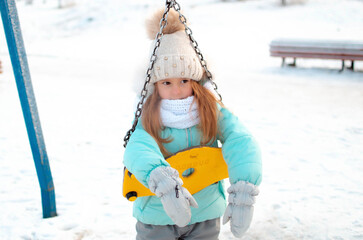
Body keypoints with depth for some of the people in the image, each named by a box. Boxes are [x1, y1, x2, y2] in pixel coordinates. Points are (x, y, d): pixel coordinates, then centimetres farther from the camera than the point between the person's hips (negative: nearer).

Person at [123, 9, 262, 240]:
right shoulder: (147, 118, -12)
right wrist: (161, 180, -53)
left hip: (205, 215, 2)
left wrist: (244, 190, -43)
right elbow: (137, 148, -32)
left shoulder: (212, 112, -8)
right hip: (156, 219, -1)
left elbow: (240, 141, -24)